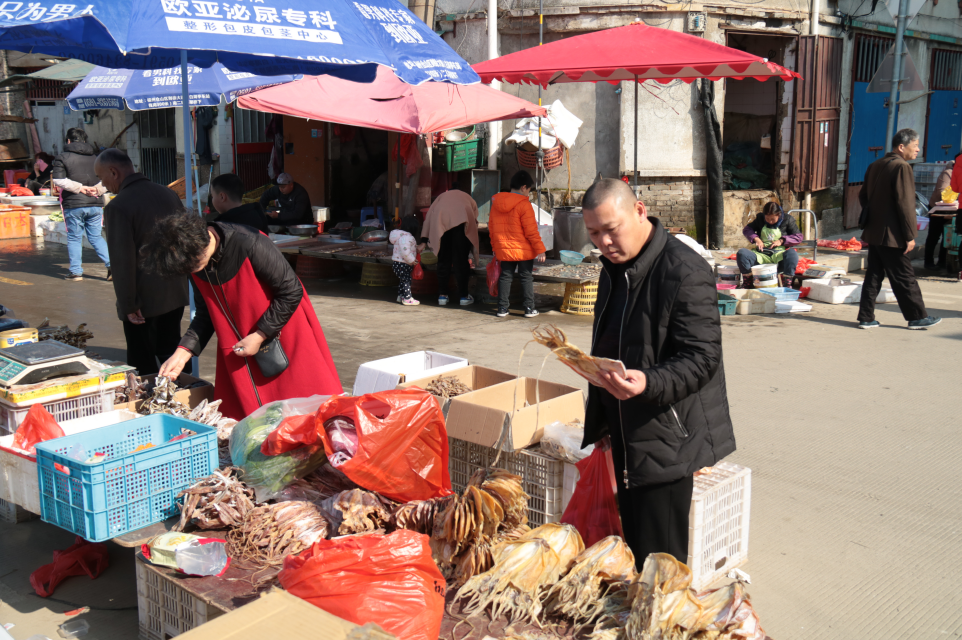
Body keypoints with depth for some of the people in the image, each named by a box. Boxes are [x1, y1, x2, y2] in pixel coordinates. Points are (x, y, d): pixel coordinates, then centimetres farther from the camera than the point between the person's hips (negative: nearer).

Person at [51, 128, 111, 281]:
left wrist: (79, 187, -10)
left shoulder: (62, 158, -1)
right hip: (95, 204, 3)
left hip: (74, 206, -3)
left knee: (74, 238, 7)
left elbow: (58, 180, -13)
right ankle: (111, 263, -5)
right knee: (96, 237, 11)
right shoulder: (95, 157, 12)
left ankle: (76, 271, 9)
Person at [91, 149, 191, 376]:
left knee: (144, 365, 3)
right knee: (171, 353, 19)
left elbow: (123, 262, -19)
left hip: (144, 300, -7)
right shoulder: (169, 194, 5)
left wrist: (128, 305, -13)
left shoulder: (118, 206, -17)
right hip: (176, 293, 7)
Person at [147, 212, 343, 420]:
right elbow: (205, 314, 6)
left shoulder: (250, 245, -26)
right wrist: (182, 353, -6)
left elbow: (292, 292, -19)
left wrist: (259, 336, -17)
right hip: (238, 346, 6)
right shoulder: (196, 263, -6)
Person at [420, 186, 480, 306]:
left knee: (443, 260, 11)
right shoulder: (469, 198, 38)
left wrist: (424, 240, 20)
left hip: (440, 222, 1)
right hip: (461, 221, -1)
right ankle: (464, 296, 12)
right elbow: (474, 222, 33)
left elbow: (428, 216, 25)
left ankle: (442, 295, 14)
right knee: (461, 260, 7)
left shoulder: (442, 196, 38)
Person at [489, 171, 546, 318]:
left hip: (503, 249, 5)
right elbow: (531, 231, -14)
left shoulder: (496, 203, 7)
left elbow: (491, 227, 13)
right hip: (524, 250, -5)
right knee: (526, 278, 5)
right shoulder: (524, 204, -13)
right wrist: (540, 249, -8)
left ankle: (502, 308, 10)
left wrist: (495, 247, 21)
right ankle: (529, 309, 7)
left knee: (505, 277, 11)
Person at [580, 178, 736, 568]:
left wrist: (649, 383, -37)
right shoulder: (615, 268, 12)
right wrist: (600, 418, 21)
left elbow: (702, 357, -20)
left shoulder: (685, 271, -17)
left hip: (668, 441, -9)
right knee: (634, 554, 16)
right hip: (627, 440, 9)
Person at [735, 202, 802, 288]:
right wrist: (756, 239, -2)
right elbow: (746, 229, 17)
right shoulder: (760, 218, 12)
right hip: (761, 254, 2)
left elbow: (799, 237, 4)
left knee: (792, 253, -37)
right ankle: (747, 283, -16)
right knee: (741, 253, -26)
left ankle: (787, 284, -31)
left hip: (779, 254, -2)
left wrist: (781, 241, -9)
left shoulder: (788, 219, 5)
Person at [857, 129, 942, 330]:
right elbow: (905, 204, -18)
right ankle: (917, 317, 12)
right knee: (904, 278, 2)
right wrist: (910, 235, -15)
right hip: (892, 235, -8)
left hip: (874, 233, 8)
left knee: (873, 275, 11)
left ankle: (866, 318, 11)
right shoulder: (902, 167, -15)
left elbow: (863, 196, 18)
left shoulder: (875, 166, 11)